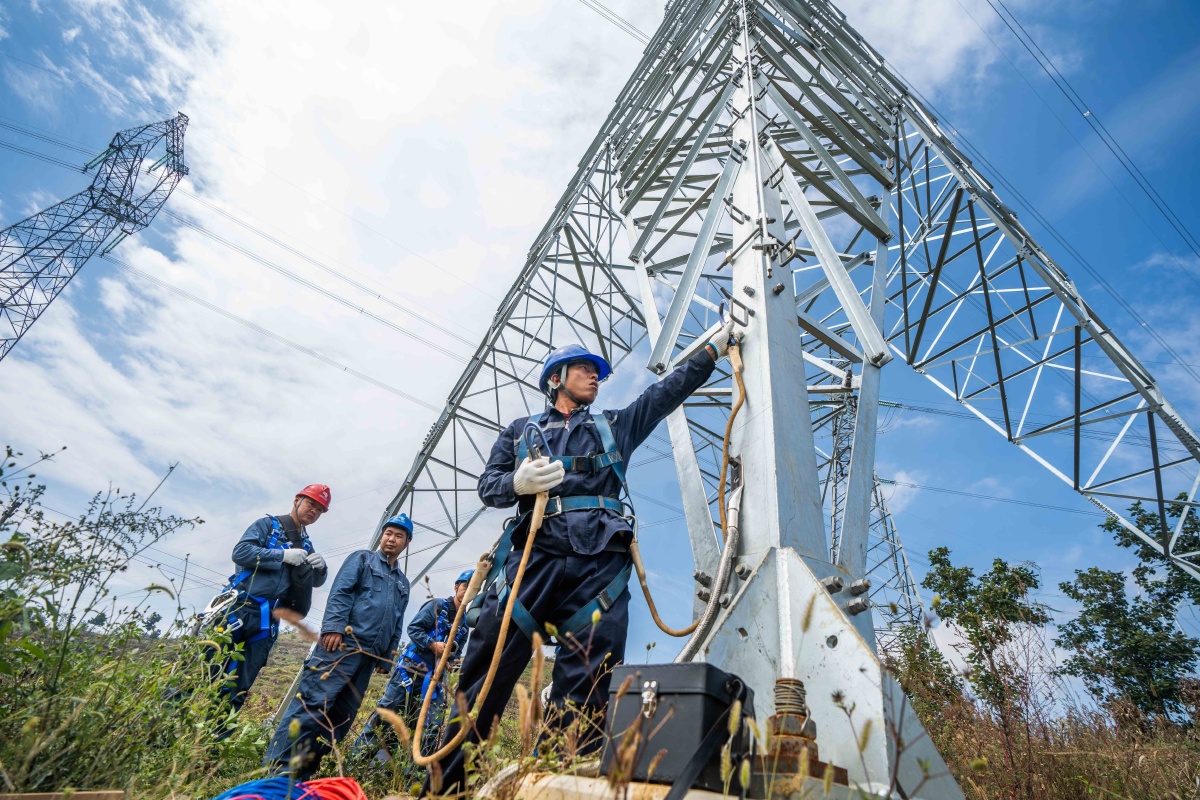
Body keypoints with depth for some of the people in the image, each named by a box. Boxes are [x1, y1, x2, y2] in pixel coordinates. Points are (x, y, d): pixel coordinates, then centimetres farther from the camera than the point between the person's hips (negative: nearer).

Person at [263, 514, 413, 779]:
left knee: (342, 716, 4)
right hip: (342, 642, -6)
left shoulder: (402, 583, 25)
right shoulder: (361, 558, 8)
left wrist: (386, 659, 16)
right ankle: (277, 767, -10)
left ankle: (301, 772, 12)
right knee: (312, 703, -14)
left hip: (369, 655, 6)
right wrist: (334, 627, -20)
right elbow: (340, 592, -6)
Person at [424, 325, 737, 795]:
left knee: (586, 692, -4)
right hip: (535, 556, -1)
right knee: (486, 673, -4)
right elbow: (488, 485, 14)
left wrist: (715, 347, 27)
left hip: (600, 566, 2)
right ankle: (442, 783, 6)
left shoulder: (615, 427, 27)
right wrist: (519, 482, -9)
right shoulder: (522, 431, 23)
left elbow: (670, 390, 27)